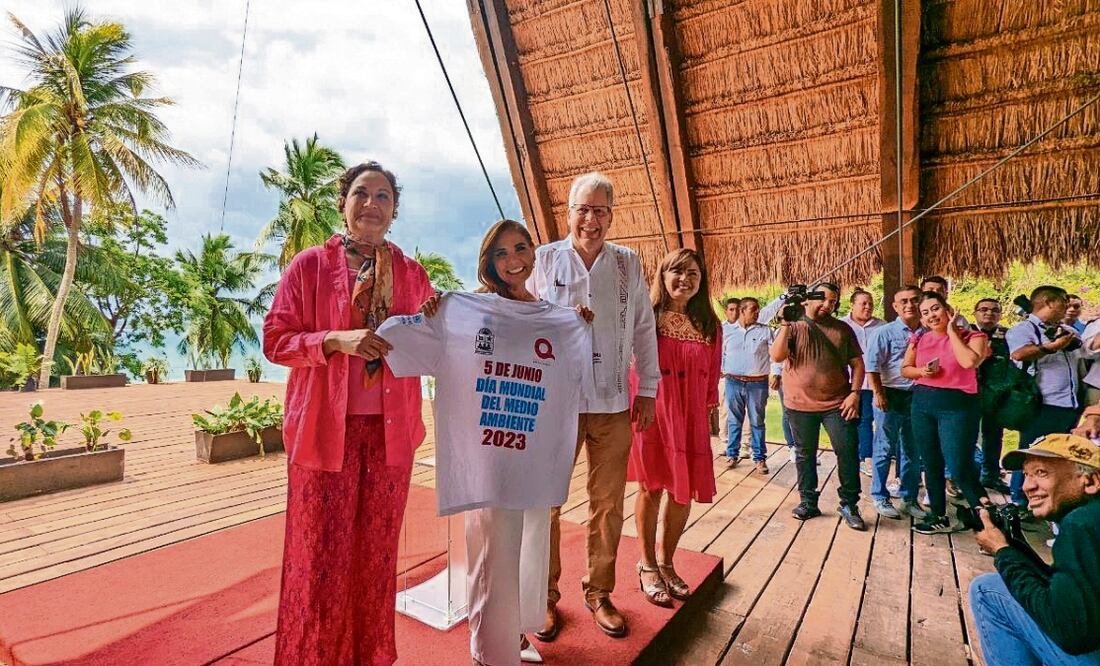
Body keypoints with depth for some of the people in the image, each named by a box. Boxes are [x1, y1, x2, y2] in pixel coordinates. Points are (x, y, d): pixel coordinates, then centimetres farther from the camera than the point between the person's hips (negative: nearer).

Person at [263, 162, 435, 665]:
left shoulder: (411, 273, 8)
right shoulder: (309, 265, 0)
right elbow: (275, 340, -3)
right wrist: (336, 340, -18)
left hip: (391, 428, 3)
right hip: (326, 427, -2)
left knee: (378, 548, 14)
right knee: (322, 551, 6)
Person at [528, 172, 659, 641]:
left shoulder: (628, 263, 8)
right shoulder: (544, 260, 3)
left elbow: (644, 329, 11)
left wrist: (647, 389, 9)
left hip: (613, 404, 2)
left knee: (608, 504, 10)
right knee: (546, 502, 5)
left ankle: (598, 592, 29)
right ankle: (546, 595, 24)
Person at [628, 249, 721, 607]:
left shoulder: (709, 326, 8)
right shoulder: (646, 317, -4)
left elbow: (712, 377, 10)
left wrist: (710, 411, 8)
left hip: (690, 418, 4)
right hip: (650, 412, -4)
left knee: (683, 492, 10)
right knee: (650, 487, 7)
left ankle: (666, 562, 32)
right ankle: (647, 565, 27)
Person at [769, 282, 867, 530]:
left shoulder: (843, 329, 7)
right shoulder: (793, 326, 0)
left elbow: (857, 363, 7)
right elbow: (777, 356, -14)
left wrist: (855, 393, -5)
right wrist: (786, 324, -20)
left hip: (837, 404, 1)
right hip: (800, 404, -1)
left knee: (848, 451, -1)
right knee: (805, 454, 10)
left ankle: (849, 505, 16)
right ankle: (808, 502, 24)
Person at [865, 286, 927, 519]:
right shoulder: (884, 332, -6)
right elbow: (872, 366, -9)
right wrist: (878, 394, -15)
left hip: (917, 397, 5)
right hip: (891, 397, -5)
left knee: (913, 452, 13)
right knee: (885, 450, 3)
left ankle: (909, 498, 26)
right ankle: (880, 498, 15)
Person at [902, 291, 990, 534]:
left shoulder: (972, 336, -4)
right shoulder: (920, 338, 9)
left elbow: (970, 362, -23)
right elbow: (905, 369, 15)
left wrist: (951, 332, -13)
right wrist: (922, 371, -7)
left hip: (957, 406, -5)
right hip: (922, 403, 5)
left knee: (961, 467, -9)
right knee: (931, 463, 13)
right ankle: (938, 517, 27)